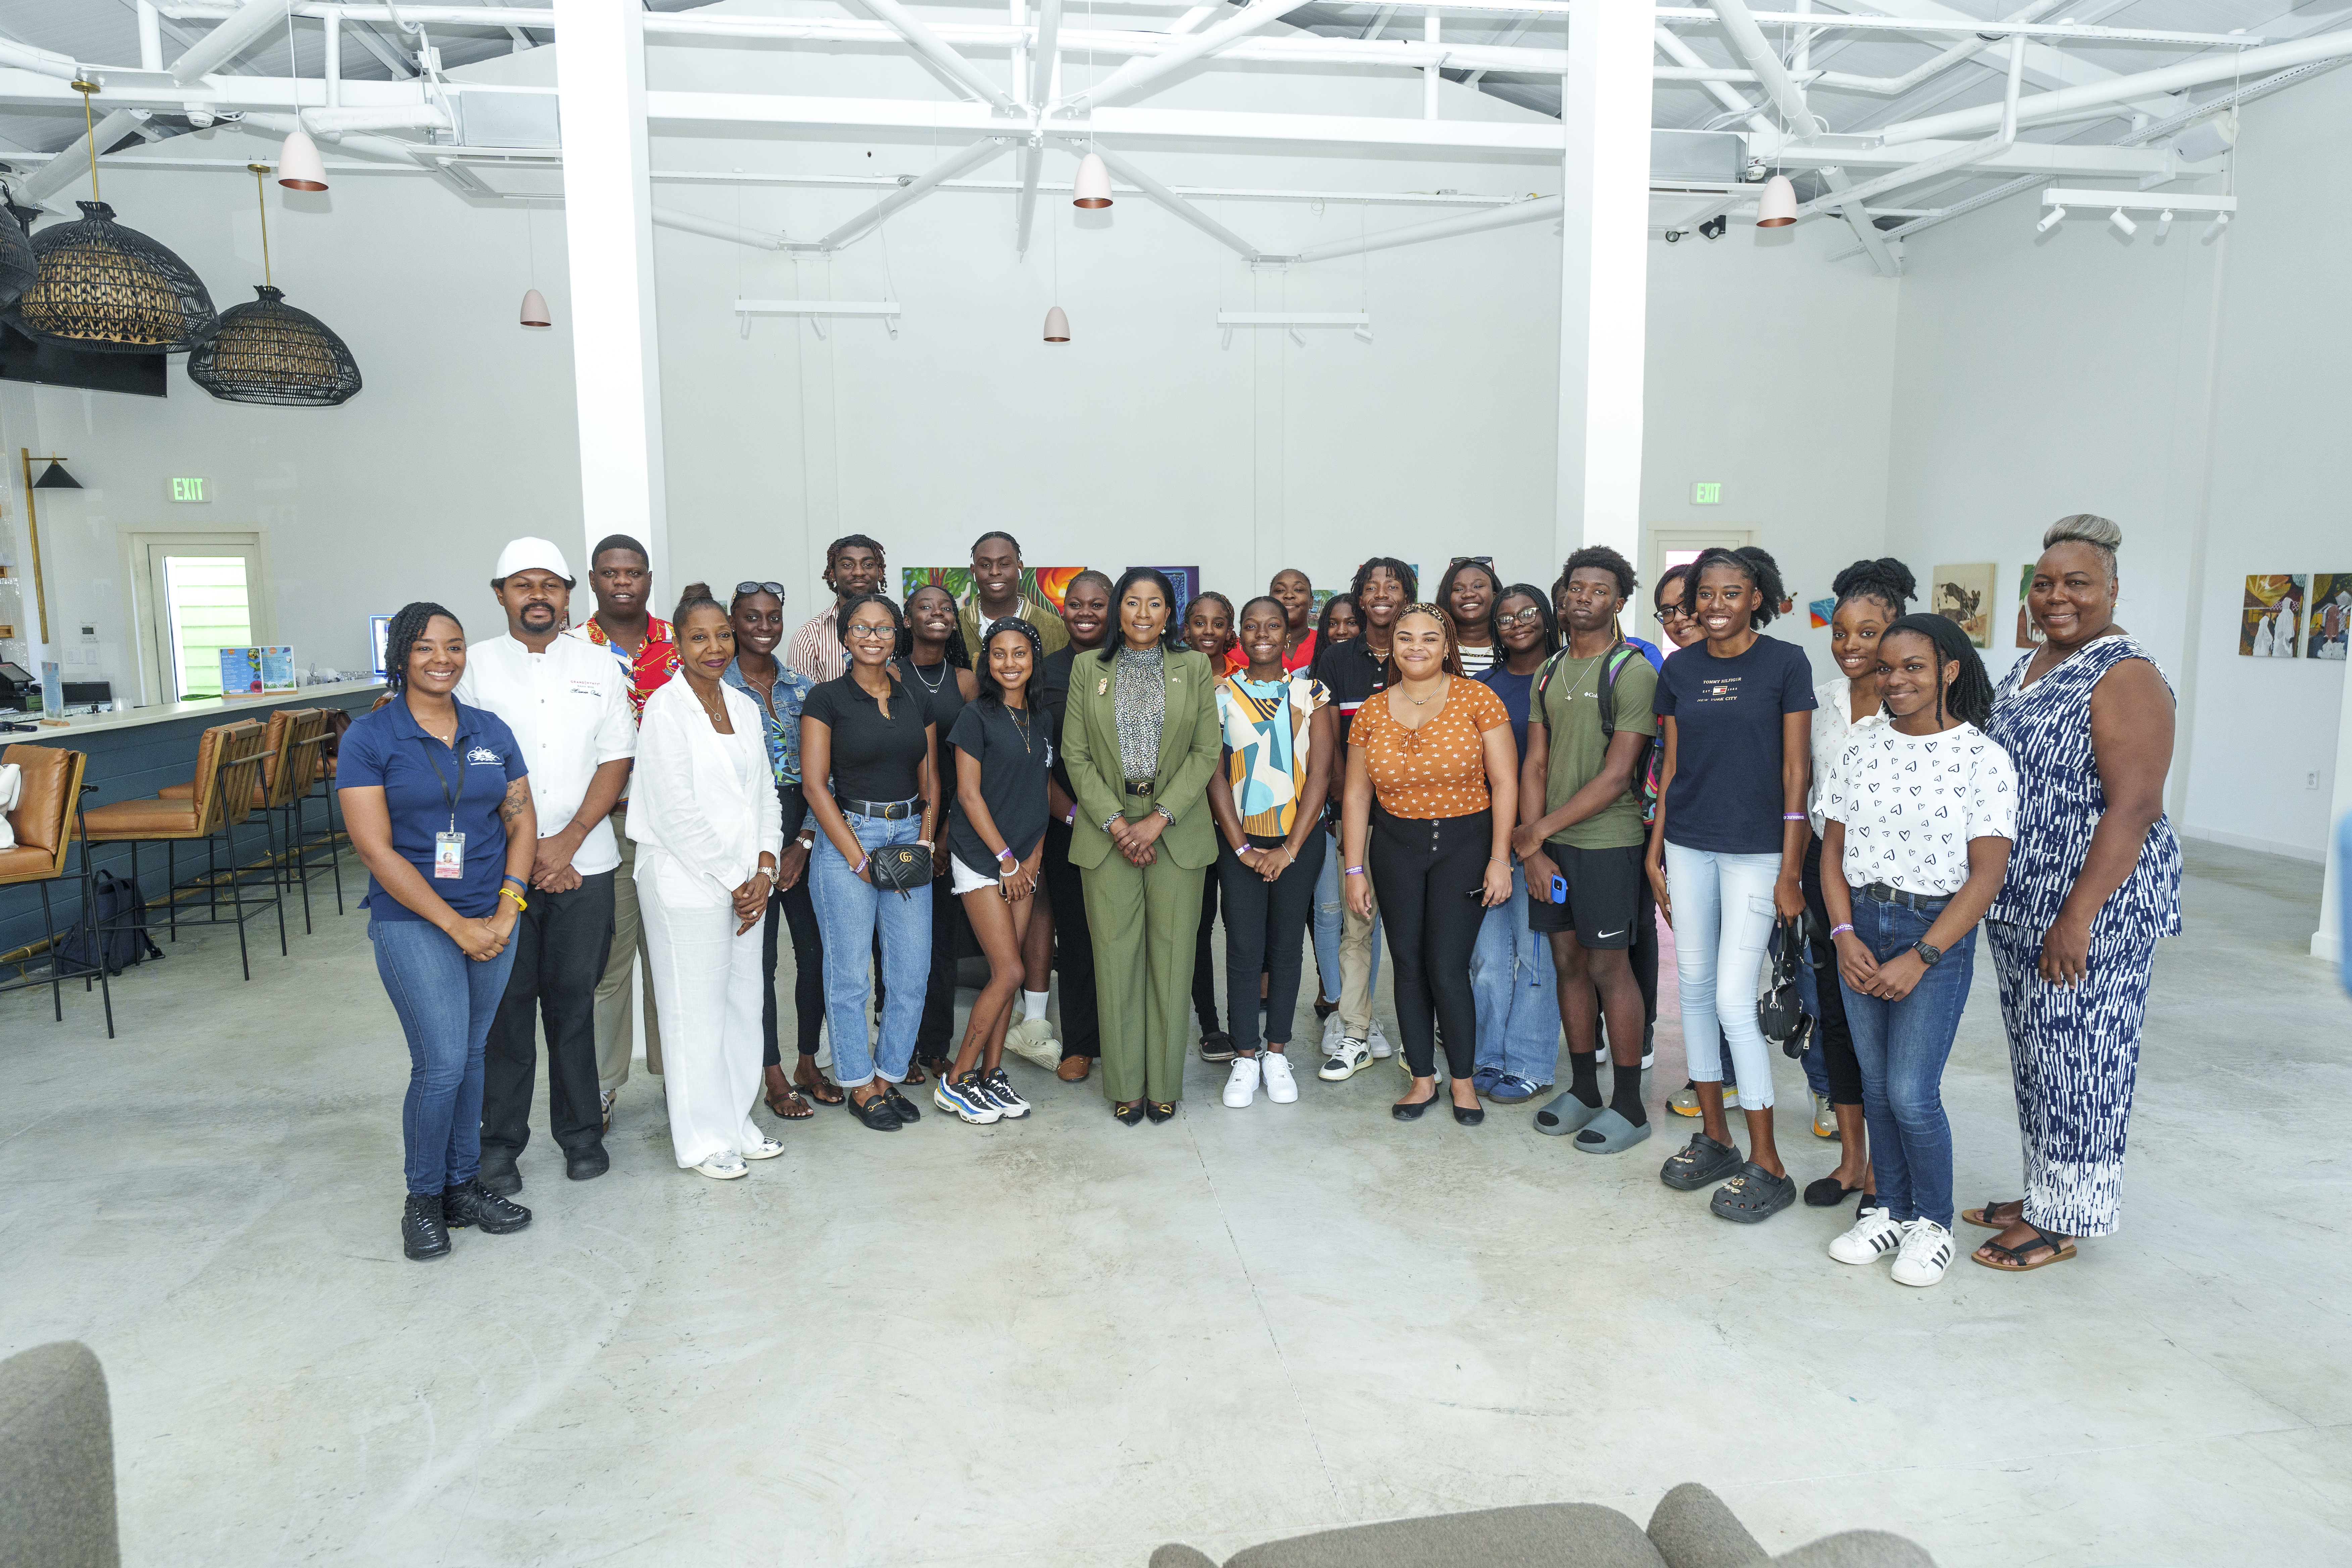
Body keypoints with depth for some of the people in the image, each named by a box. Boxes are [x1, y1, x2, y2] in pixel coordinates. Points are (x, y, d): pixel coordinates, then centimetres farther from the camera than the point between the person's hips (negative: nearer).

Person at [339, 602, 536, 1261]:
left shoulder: (491, 731, 7)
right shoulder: (369, 737, -6)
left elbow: (522, 821, 8)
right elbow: (376, 849, -11)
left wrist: (506, 910, -6)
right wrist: (456, 924, -14)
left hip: (492, 920, 4)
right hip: (411, 922, -4)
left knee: (471, 1057, 12)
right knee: (442, 1064, -8)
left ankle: (464, 1184, 27)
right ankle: (424, 1199, 13)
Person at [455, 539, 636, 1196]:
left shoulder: (599, 668, 7)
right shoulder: (475, 666, 3)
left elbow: (616, 759, 2)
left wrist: (569, 839, -9)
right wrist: (524, 847, -8)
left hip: (583, 864, 1)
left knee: (574, 999, 8)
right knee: (506, 1001, 5)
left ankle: (580, 1130, 21)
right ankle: (501, 1141, 18)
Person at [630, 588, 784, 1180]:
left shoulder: (745, 707, 11)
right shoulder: (665, 710, -10)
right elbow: (677, 813, -15)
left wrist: (764, 870, -2)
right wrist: (733, 881, -12)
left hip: (747, 883, 7)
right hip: (687, 883, -6)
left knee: (744, 1003, 13)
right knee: (697, 1010, 2)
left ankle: (737, 1123, 27)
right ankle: (703, 1139, 16)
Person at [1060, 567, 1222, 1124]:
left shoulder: (1194, 668, 6)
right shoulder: (1088, 669, 7)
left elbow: (1206, 753, 1)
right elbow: (1076, 755, 2)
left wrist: (1159, 818, -10)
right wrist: (1116, 823, -9)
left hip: (1177, 833, 0)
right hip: (1107, 830, 0)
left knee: (1171, 958, 3)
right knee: (1116, 959, 2)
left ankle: (1164, 1084, 16)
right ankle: (1124, 1087, 14)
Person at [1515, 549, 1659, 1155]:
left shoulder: (1633, 672, -10)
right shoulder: (1550, 672, 11)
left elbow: (1615, 777, -15)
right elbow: (1535, 765, 8)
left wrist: (1539, 830, -12)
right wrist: (1533, 847, -2)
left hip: (1608, 840, -6)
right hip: (1550, 840, 6)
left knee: (1609, 968, 0)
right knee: (1568, 963, 11)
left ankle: (1628, 1106, 13)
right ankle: (1583, 1090, 25)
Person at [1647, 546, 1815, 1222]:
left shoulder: (1785, 663, -5)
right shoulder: (1679, 669, 7)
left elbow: (1796, 770, -6)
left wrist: (1791, 867, -9)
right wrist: (1655, 849, 10)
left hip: (1754, 850, -5)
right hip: (1688, 846, 5)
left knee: (1734, 1001, -8)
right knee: (1695, 987, 10)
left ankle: (1767, 1166, 5)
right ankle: (1714, 1137, 24)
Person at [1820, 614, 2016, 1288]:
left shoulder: (1983, 759, -9)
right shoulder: (1859, 750, 5)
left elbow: (1986, 874, -12)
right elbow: (1833, 849, 7)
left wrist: (1920, 958, -16)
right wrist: (1845, 934, -6)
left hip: (1937, 931, -4)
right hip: (1861, 926, 4)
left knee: (1911, 1092, -6)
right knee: (1875, 1082, 11)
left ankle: (1932, 1221, 17)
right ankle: (1889, 1209, 28)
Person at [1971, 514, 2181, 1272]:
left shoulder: (2126, 676, -14)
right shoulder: (2025, 669, 13)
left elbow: (2135, 807, -21)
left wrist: (2079, 916, -25)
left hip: (2096, 904, -9)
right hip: (2017, 903, 9)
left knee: (2078, 1056, 1)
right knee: (2035, 1052, 16)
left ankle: (2065, 1219, 14)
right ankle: (2042, 1194, 30)